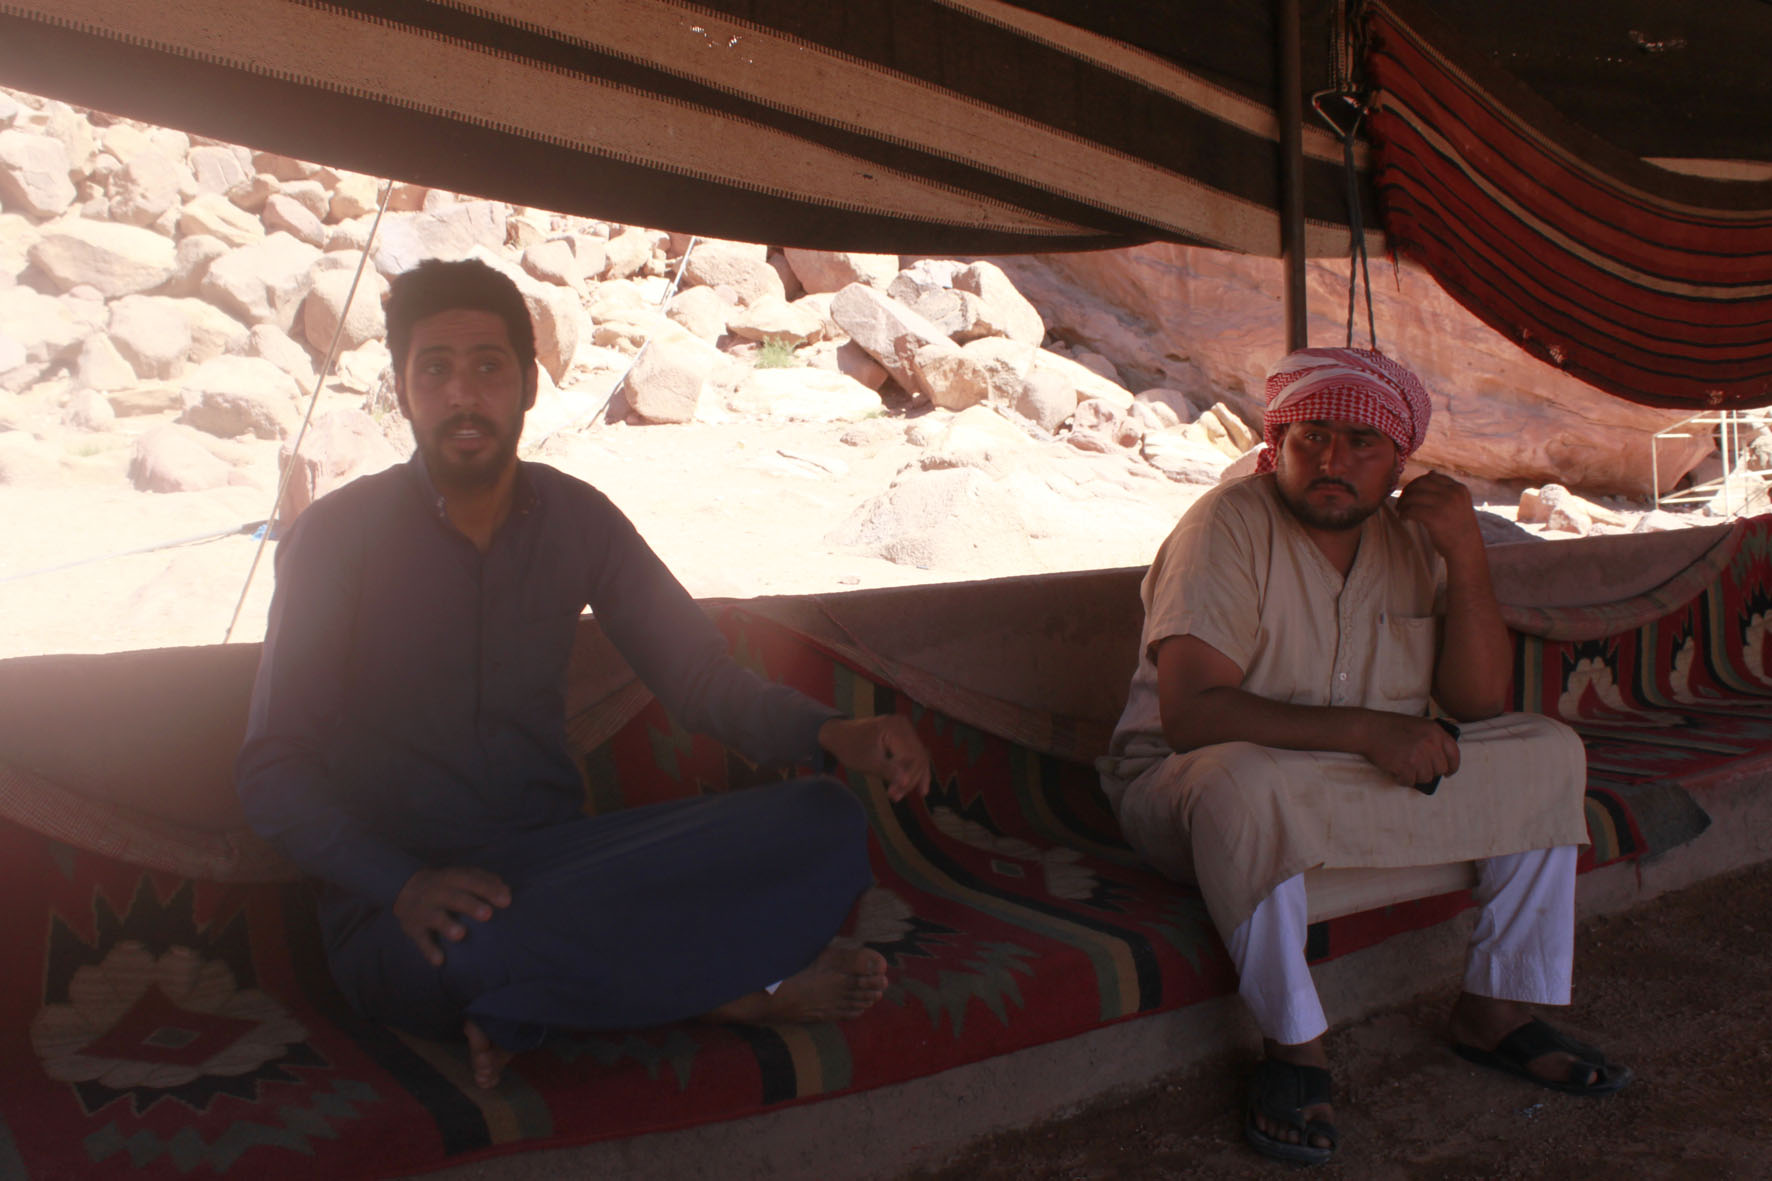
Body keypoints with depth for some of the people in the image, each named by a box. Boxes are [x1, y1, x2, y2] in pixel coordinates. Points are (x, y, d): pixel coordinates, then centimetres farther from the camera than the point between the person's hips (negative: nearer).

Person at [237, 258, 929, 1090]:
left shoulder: (578, 519, 3)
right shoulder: (338, 538, -7)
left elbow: (700, 677, 5)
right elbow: (272, 771, -8)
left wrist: (829, 734, -15)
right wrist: (403, 883, -26)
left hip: (558, 860, 4)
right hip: (398, 907, -3)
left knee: (827, 827, -16)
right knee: (474, 945, -41)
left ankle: (527, 1008, -20)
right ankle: (742, 989, -14)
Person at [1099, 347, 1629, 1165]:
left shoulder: (1413, 536, 2)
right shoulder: (1228, 526, -17)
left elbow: (1478, 704, -3)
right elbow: (1189, 712, -28)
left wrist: (1467, 558, -14)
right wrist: (1364, 731, -32)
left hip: (1378, 784, 7)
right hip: (1192, 781, -6)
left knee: (1546, 752, 0)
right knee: (1247, 784, -39)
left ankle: (1494, 1010, 7)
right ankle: (1294, 1045, -18)